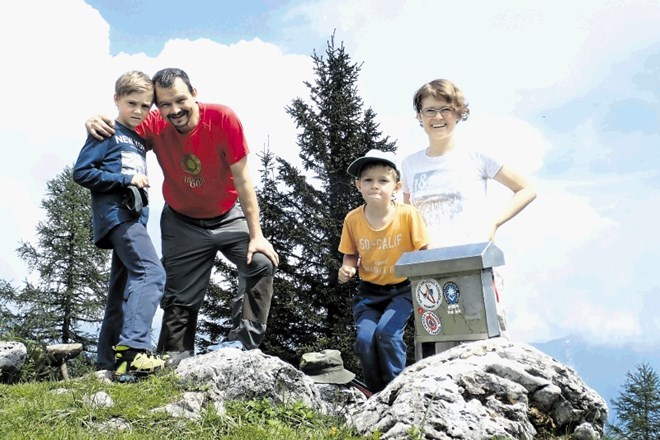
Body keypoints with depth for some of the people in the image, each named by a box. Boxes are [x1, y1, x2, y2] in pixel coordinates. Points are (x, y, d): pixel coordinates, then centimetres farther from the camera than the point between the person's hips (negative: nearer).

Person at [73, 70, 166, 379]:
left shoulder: (140, 140, 22)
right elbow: (81, 172, -9)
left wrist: (139, 183, 12)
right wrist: (126, 180, -12)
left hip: (133, 217, 8)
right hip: (115, 215, -8)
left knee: (122, 293, 8)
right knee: (151, 273, -24)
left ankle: (108, 363, 13)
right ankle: (133, 348, -30)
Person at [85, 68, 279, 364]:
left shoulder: (222, 118, -25)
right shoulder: (155, 126, -19)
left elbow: (243, 180, -22)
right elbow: (115, 130, -2)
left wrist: (256, 235, -21)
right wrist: (95, 122, -27)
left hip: (229, 217, -1)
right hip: (182, 223, 2)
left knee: (262, 263, -23)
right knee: (179, 298, 6)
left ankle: (242, 338, -16)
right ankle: (175, 358, 21)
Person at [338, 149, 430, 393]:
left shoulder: (408, 214, -14)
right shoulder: (352, 219, -7)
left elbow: (424, 252, -6)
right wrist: (347, 268, -13)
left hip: (402, 289, -2)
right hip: (369, 291, 2)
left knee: (386, 333, -24)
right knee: (365, 339, -17)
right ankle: (378, 394, 9)